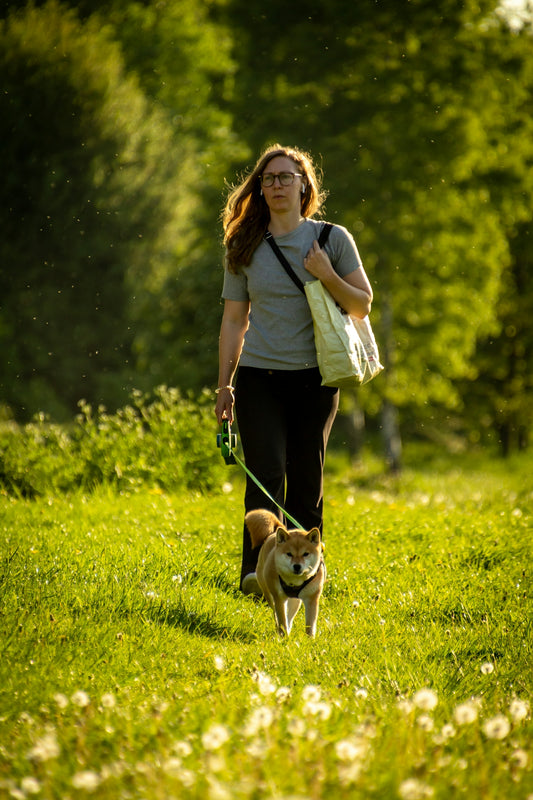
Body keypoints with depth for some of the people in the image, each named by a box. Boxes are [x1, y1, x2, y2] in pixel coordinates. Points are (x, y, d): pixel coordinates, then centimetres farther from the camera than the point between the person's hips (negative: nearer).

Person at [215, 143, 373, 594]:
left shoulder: (332, 239, 4)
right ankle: (257, 569, -18)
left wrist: (327, 276, -13)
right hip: (259, 377, 0)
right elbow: (234, 320, 11)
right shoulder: (245, 248, 8)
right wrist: (224, 385, 8)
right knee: (266, 475, -14)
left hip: (314, 379, 0)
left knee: (306, 481, 3)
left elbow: (363, 306, 4)